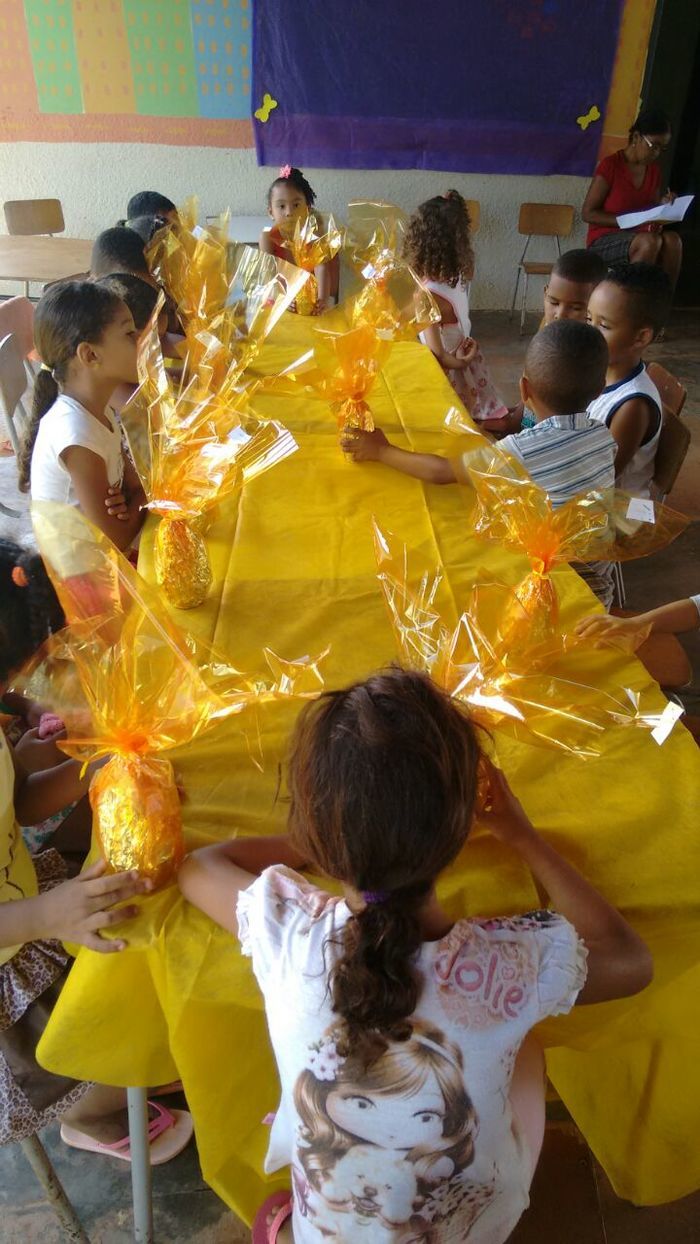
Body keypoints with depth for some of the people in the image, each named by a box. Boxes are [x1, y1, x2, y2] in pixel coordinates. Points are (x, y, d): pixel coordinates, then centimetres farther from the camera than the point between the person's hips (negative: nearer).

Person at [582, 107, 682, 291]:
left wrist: (663, 207, -4)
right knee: (650, 241, -35)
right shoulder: (610, 165, -10)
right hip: (603, 241, -5)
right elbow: (587, 213, -11)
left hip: (637, 238, 5)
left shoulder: (654, 170, 9)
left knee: (672, 240, -27)